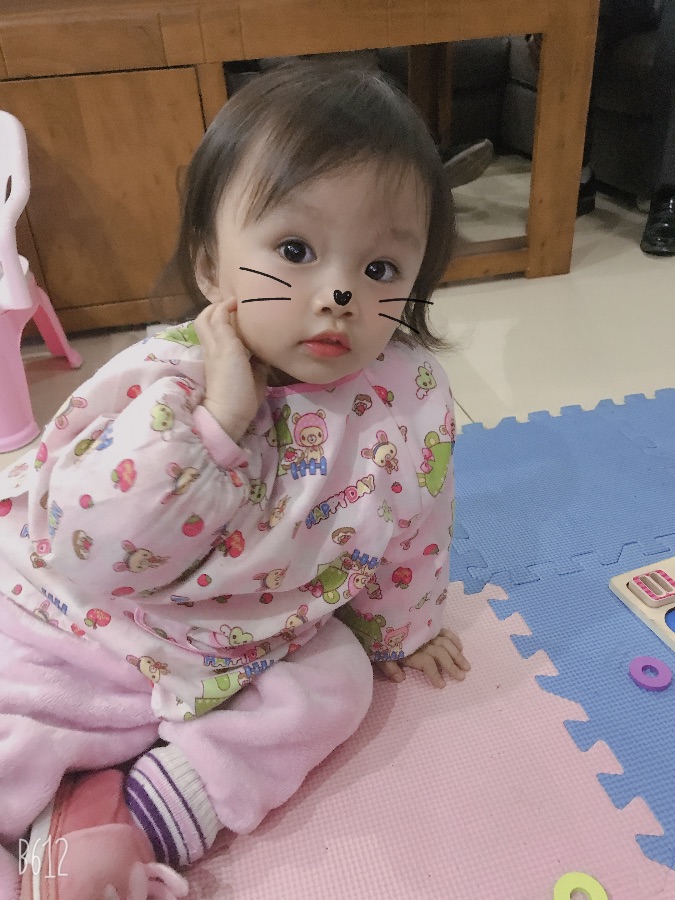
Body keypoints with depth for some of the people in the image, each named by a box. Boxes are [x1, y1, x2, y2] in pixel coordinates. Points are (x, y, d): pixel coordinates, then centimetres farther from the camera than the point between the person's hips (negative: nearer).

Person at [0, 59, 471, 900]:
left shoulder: (411, 397, -19)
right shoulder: (163, 379, -27)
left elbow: (410, 532, -2)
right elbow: (84, 557, -33)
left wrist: (399, 629, 12)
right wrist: (214, 420, -40)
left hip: (264, 645, 3)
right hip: (88, 636, -2)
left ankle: (144, 813, -7)